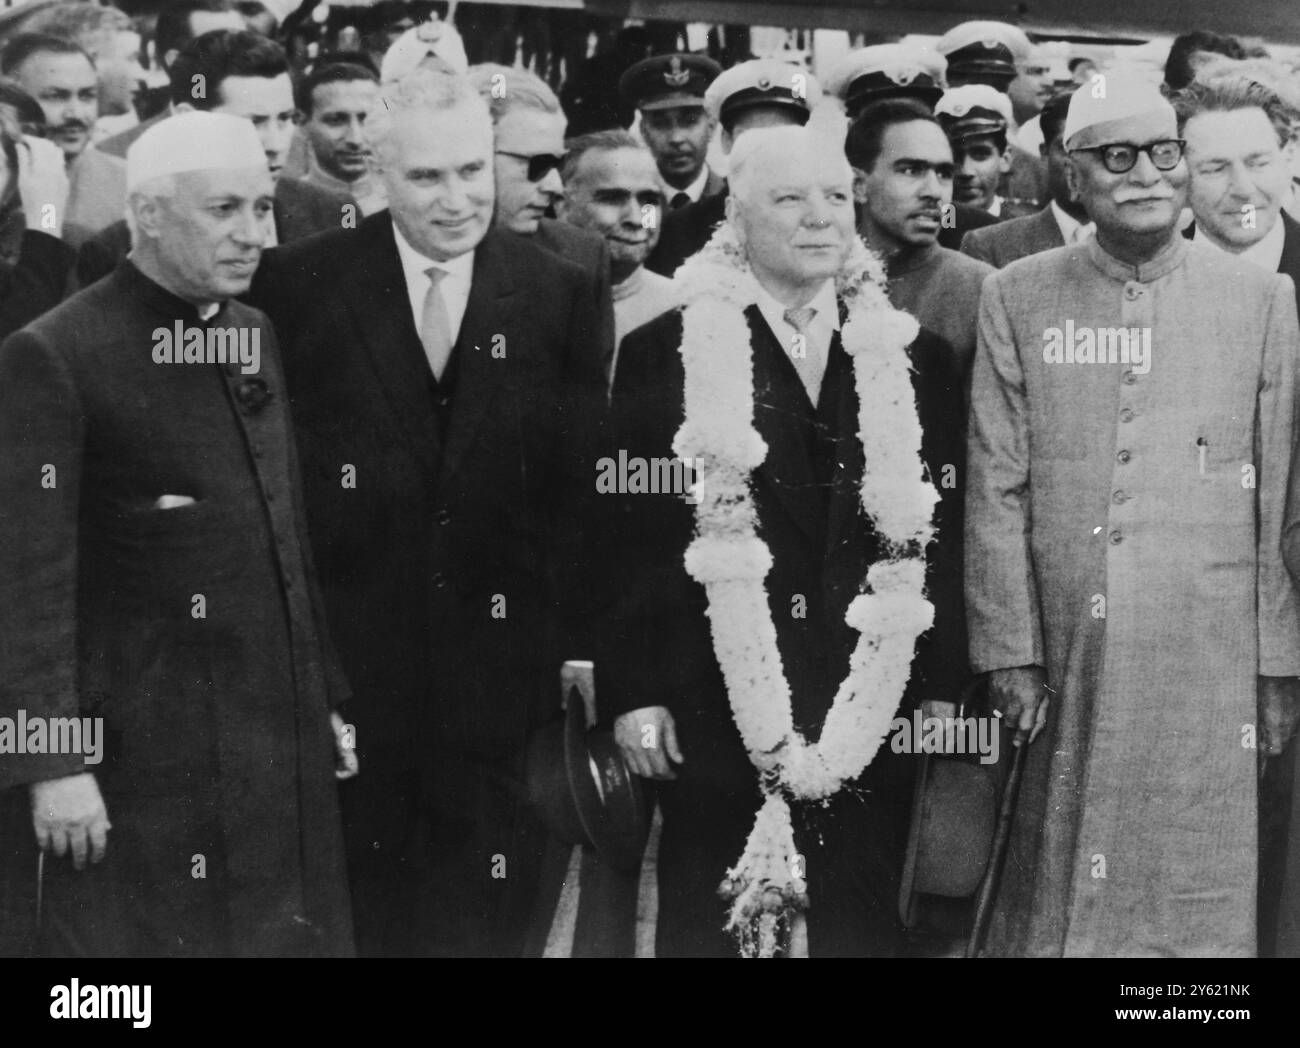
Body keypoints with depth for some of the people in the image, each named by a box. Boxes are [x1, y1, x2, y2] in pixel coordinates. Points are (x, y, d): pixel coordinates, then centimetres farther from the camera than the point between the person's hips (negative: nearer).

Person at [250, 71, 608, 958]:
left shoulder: (559, 294, 1)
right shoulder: (300, 283, -2)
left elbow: (581, 483, 1)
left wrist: (582, 642, -2)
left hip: (499, 647, 1)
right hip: (349, 646, 0)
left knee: (485, 915, 9)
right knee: (360, 910, 12)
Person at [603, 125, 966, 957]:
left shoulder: (913, 358, 9)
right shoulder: (665, 352, 2)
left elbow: (944, 534, 10)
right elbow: (632, 536, -1)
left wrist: (938, 677, 3)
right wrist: (634, 692, -5)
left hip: (876, 720, 2)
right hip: (716, 718, -2)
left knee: (861, 926, 8)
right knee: (713, 925, 5)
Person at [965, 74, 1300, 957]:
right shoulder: (1018, 298, 4)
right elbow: (996, 487, 2)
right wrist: (1008, 648, -3)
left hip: (1209, 668, 0)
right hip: (1064, 662, 0)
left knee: (1199, 901, 5)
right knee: (1054, 897, 8)